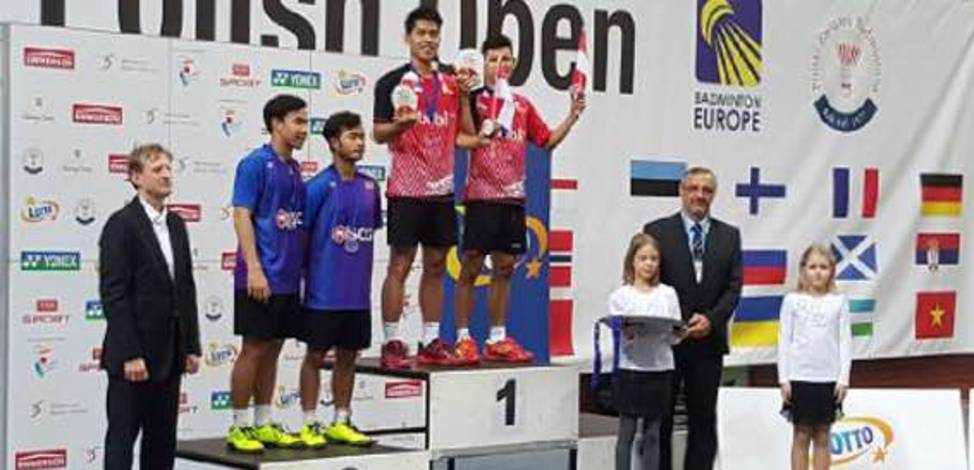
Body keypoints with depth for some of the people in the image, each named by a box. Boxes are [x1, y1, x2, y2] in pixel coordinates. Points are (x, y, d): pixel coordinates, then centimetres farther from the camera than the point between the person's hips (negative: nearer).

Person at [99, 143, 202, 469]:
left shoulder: (176, 225, 13)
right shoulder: (121, 224, -10)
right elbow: (113, 293, -15)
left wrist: (192, 346, 9)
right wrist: (130, 354, -19)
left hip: (169, 353, 7)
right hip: (133, 353, -7)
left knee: (163, 439, 10)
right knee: (123, 435, -1)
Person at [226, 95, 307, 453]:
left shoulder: (294, 169, 13)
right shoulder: (255, 164, -9)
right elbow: (242, 216, -14)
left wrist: (301, 267, 15)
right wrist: (254, 268, -20)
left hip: (288, 279, 7)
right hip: (262, 278, -7)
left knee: (272, 350, 11)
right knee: (254, 349, -3)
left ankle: (264, 424, 17)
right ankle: (239, 427, 5)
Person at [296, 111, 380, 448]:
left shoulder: (370, 187, 7)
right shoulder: (319, 187, -9)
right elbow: (301, 235, -6)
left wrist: (364, 278, 14)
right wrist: (306, 278, -6)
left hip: (358, 293, 5)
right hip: (324, 291, -5)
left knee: (348, 355, 11)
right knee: (316, 355, 3)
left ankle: (341, 423, 21)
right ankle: (310, 425, 11)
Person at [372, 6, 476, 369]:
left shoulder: (453, 82, 11)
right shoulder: (393, 82, -2)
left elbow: (467, 132, 10)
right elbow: (378, 134, -3)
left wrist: (464, 96, -2)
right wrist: (399, 125, -23)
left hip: (442, 188, 5)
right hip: (406, 188, -5)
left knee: (436, 265, 8)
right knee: (400, 264, -3)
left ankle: (431, 342, 14)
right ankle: (391, 343, 1)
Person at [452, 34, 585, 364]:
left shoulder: (522, 105, 14)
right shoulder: (474, 99, -2)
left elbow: (547, 141, 20)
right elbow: (456, 138, -11)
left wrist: (572, 116, 9)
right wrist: (478, 139, -28)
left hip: (513, 197, 6)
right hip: (482, 196, -6)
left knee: (505, 268, 9)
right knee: (471, 266, -2)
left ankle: (497, 339, 16)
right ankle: (463, 339, 3)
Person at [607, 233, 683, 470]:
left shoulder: (668, 294, 7)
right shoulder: (620, 296, 1)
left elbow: (675, 337, 6)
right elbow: (618, 337, -4)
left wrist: (677, 332, -16)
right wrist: (628, 332, -25)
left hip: (660, 369, 2)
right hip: (629, 369, -2)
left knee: (653, 433, 7)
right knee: (627, 431, 1)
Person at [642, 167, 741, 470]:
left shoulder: (729, 235, 9)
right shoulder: (657, 231, 1)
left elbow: (733, 287, 4)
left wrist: (711, 319, -12)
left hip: (708, 341, 2)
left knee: (703, 421, 6)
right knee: (659, 420, 2)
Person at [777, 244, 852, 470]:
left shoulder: (839, 301, 4)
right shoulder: (792, 300, 2)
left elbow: (845, 341, 3)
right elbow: (784, 341, 2)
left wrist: (843, 379, -4)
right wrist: (783, 379, -3)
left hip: (828, 378, 1)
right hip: (799, 376, -1)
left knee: (822, 436, 5)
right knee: (801, 435, 3)